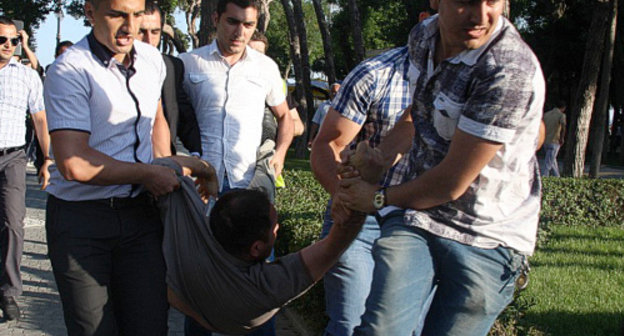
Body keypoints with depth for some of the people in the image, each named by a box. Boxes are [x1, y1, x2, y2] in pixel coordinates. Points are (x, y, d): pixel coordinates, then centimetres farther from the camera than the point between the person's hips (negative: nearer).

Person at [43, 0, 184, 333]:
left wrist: (166, 173, 13)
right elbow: (74, 164, -22)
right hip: (80, 220, -5)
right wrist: (148, 174, -12)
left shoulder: (152, 59, 8)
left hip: (139, 213, 5)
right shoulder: (69, 71, -14)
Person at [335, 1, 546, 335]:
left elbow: (451, 184, -19)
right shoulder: (422, 35, 1)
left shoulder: (510, 73, -24)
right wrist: (382, 156, 6)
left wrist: (379, 198, -3)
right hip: (416, 218, 5)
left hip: (485, 240, -4)